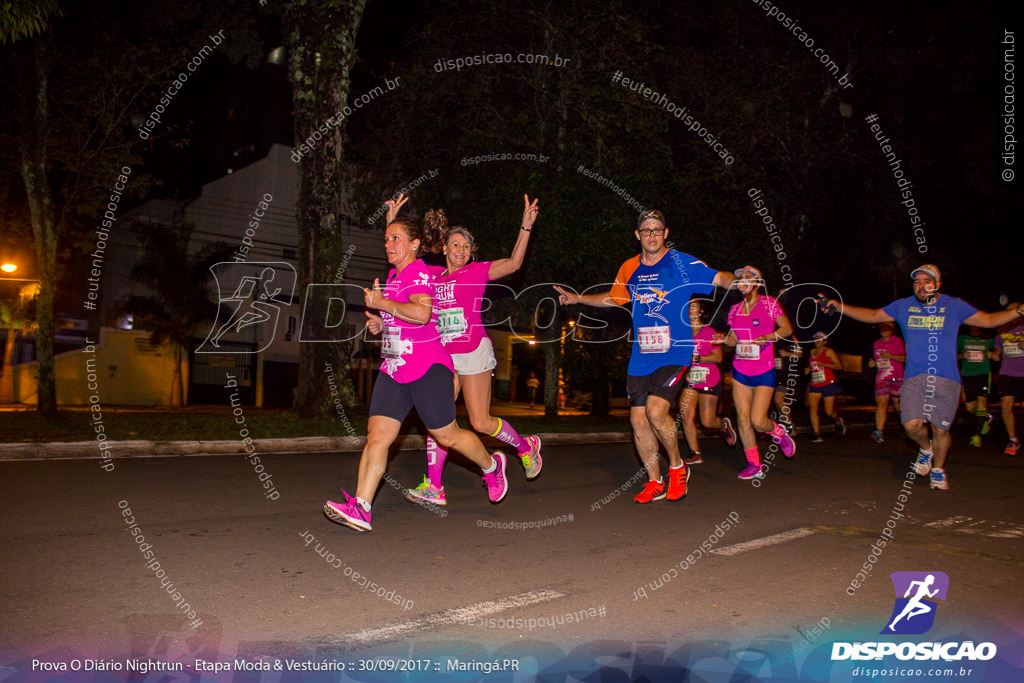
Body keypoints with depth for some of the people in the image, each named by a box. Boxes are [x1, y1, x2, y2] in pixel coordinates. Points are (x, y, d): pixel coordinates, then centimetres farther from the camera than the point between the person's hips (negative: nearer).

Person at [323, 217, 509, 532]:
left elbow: (422, 313, -28)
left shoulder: (418, 272, -10)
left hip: (426, 367, -8)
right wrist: (380, 323, 13)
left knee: (447, 435, 4)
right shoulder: (394, 275, 18)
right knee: (377, 434, -6)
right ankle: (360, 508, -9)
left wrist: (380, 303, -21)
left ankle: (492, 465, 31)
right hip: (393, 368, 8)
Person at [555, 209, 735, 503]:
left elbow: (718, 278, -8)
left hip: (675, 353, -5)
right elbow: (613, 298, 26)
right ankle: (655, 482, 21)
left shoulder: (682, 263, -3)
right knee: (638, 419, 3)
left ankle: (677, 466, 6)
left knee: (655, 410, -21)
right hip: (641, 357, 5)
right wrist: (577, 298, 21)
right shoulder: (630, 269, 11)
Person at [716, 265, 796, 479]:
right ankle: (754, 465, 13)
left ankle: (778, 432, 23)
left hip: (764, 372, -4)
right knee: (743, 419, 1)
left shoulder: (769, 303, -4)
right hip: (740, 371, 5)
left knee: (758, 421, -13)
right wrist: (724, 339, -6)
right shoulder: (735, 309, 9)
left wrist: (769, 337, -18)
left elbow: (787, 328, -1)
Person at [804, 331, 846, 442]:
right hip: (814, 385, 5)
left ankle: (839, 421, 36)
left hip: (828, 384, -5)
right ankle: (817, 435, -9)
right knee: (812, 408, -11)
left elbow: (839, 366, -9)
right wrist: (808, 369, 8)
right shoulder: (812, 351, 13)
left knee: (829, 412, 0)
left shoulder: (828, 351, -4)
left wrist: (824, 364, -21)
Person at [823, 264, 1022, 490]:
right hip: (914, 378, 1)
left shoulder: (954, 306, 5)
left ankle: (938, 470, 29)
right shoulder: (903, 306, 8)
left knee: (941, 429, 3)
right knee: (912, 424, -15)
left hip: (946, 380, -1)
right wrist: (839, 306, 8)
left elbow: (988, 320, 10)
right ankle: (925, 448, 20)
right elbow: (871, 315, 15)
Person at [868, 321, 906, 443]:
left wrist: (890, 356, -17)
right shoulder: (876, 344, 15)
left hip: (897, 378, -3)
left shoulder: (897, 341, -1)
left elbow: (905, 358, -7)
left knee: (898, 404, 4)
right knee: (881, 402, -11)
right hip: (881, 378, 3)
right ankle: (879, 433, -20)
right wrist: (873, 363, 4)